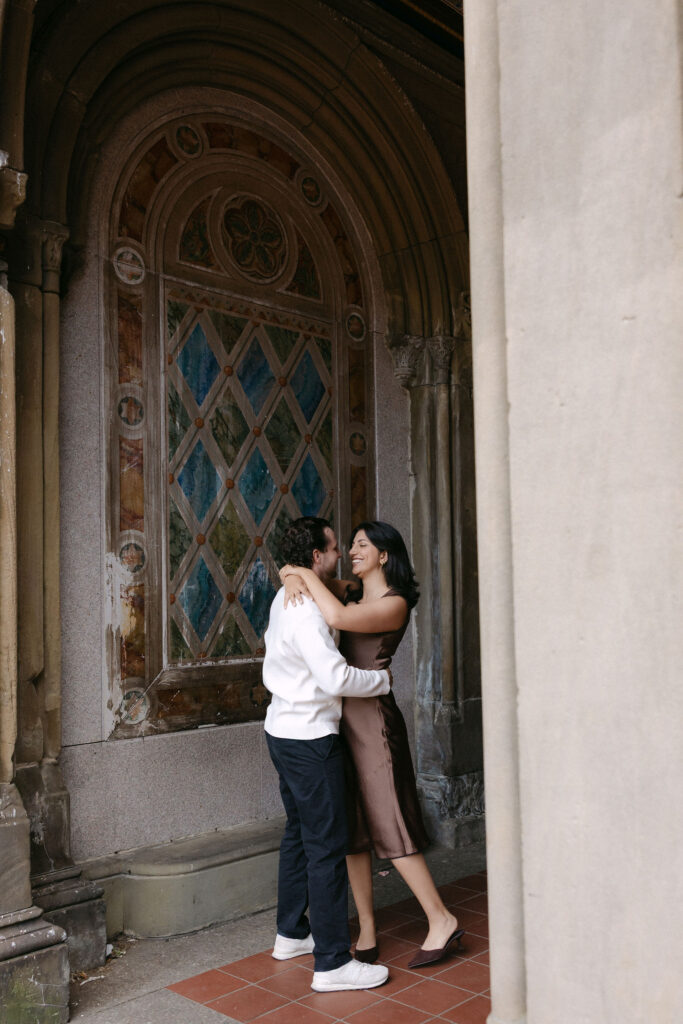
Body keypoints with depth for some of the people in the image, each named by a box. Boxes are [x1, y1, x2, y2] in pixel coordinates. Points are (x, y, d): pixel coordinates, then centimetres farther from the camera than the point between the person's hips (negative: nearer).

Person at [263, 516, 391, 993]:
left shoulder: (286, 598, 10)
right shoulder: (306, 612, -22)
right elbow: (336, 678, -29)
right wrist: (383, 678, -13)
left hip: (285, 731, 11)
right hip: (309, 738, -11)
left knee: (299, 832, 20)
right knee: (327, 845, -4)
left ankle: (291, 934, 33)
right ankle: (332, 962, 4)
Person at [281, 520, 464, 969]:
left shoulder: (394, 603, -11)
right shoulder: (349, 592, 12)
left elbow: (338, 617, -28)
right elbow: (293, 568, 17)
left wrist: (308, 576, -16)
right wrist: (293, 577, -6)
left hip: (372, 718, -7)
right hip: (341, 718, 7)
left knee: (388, 827, -3)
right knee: (352, 830, 9)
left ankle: (442, 920, 11)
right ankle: (367, 932, 19)